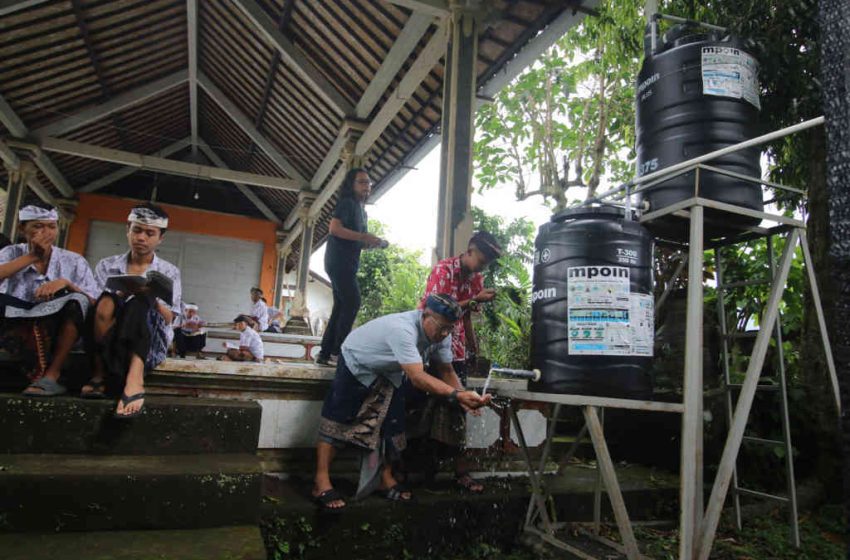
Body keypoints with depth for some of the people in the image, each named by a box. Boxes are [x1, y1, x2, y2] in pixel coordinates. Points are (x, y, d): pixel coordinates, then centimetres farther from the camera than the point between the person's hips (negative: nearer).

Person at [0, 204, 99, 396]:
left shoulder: (74, 261, 6)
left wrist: (66, 283, -19)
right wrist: (32, 256, -10)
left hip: (57, 333, 0)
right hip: (17, 330, 0)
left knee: (77, 301, -28)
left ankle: (51, 375, -29)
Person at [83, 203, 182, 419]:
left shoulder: (169, 272, 11)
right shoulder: (106, 265, 15)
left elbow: (168, 319, 1)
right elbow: (97, 306, 5)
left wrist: (152, 298, -17)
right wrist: (119, 296, -13)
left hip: (151, 343, -1)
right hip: (107, 339, 1)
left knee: (140, 303, -33)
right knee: (107, 302, -29)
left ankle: (133, 379, -51)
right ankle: (100, 373, -25)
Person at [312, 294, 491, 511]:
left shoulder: (441, 335, -17)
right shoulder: (403, 329, -43)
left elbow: (447, 371, -8)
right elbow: (417, 377, -50)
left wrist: (463, 398, -26)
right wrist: (456, 394, -58)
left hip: (389, 373, 7)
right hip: (357, 364, -7)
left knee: (393, 425, 4)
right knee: (337, 419, -8)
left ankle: (386, 479, 19)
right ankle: (321, 483, -1)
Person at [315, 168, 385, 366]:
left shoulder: (360, 209, 21)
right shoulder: (347, 203, -6)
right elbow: (334, 229, -21)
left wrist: (371, 242, 7)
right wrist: (363, 237, -21)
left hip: (348, 263, 10)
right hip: (339, 261, -10)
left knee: (341, 307, 8)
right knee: (352, 302, -15)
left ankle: (325, 353, 11)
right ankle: (338, 350, -12)